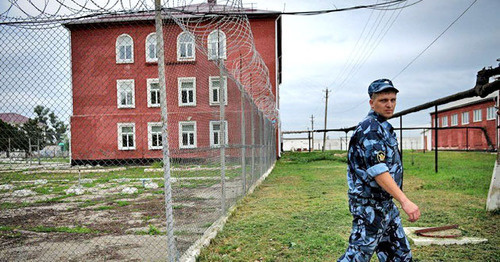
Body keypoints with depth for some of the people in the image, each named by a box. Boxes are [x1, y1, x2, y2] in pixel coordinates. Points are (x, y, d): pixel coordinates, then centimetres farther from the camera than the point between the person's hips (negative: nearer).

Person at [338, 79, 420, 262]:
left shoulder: (383, 127, 15)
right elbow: (377, 170, -28)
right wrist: (405, 201, -33)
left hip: (386, 204, 10)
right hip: (370, 205, -10)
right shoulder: (370, 128, -17)